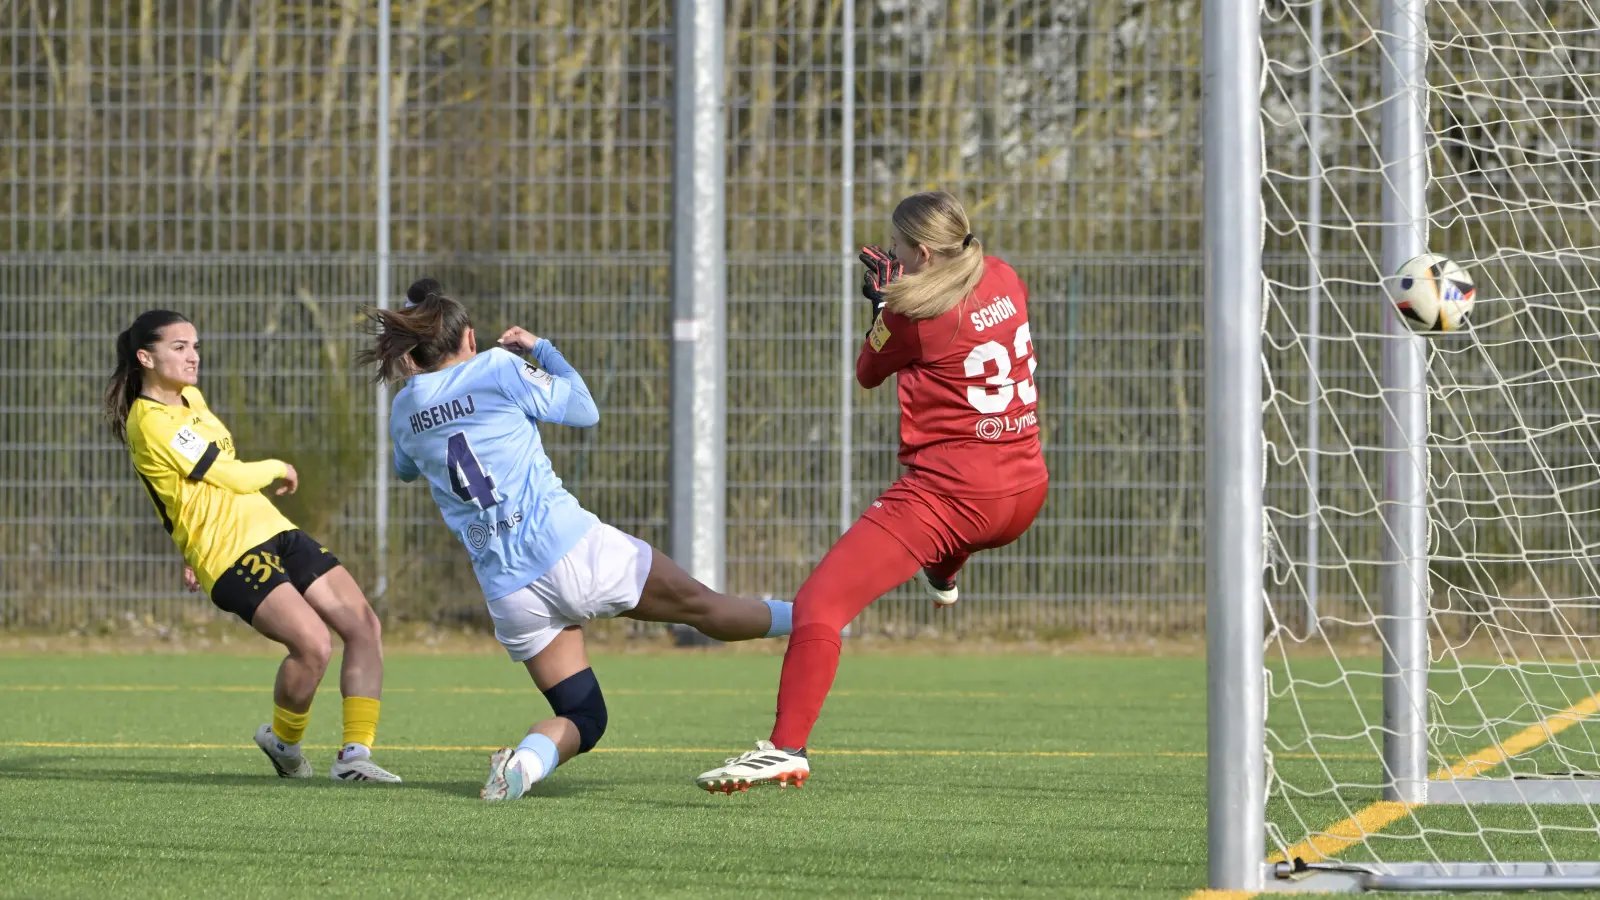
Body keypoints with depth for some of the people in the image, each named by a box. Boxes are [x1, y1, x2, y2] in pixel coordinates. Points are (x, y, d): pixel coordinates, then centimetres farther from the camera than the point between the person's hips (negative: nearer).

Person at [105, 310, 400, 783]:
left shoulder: (190, 398, 16)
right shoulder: (151, 421, -14)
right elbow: (235, 478, -13)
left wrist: (193, 552, 34)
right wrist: (279, 469, 6)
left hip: (274, 531, 10)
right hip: (232, 555, -10)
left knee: (364, 624, -4)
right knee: (314, 643, -26)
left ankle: (355, 755, -2)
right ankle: (283, 739, 3)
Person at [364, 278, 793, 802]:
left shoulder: (405, 410, 8)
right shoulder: (497, 369, -3)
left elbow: (405, 469, 32)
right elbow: (584, 410, 9)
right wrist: (541, 349, 22)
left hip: (507, 591, 4)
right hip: (571, 551, -4)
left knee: (582, 719, 8)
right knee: (698, 604, 13)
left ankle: (525, 759, -20)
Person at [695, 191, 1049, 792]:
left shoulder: (912, 316, -12)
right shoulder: (1003, 280, 6)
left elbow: (867, 374, 8)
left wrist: (885, 303, 20)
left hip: (946, 494, -8)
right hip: (1024, 495, 8)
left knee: (818, 605, -14)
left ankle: (786, 747, -27)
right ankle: (943, 575, 67)